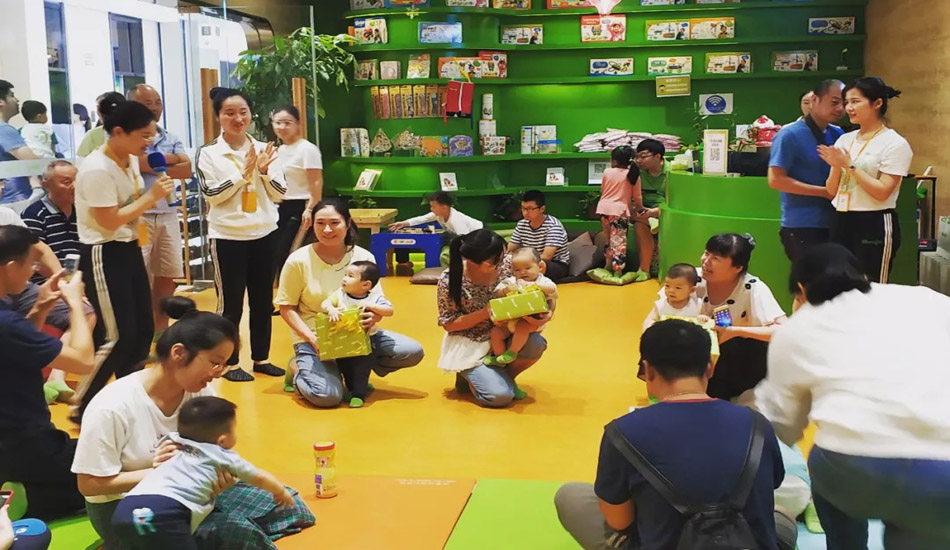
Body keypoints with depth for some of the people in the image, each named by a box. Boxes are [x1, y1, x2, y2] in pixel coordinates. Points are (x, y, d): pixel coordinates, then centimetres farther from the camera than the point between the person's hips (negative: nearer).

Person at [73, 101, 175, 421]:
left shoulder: (130, 160, 7)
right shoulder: (97, 169, -21)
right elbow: (109, 221, -23)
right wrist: (152, 197, -18)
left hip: (129, 250, 9)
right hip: (103, 256, -9)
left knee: (142, 330, 10)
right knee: (118, 336, -8)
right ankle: (81, 406, 6)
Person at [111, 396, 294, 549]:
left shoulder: (173, 443, 30)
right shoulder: (223, 456, 19)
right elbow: (260, 479, 35)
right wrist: (281, 491, 52)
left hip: (124, 510, 7)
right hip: (163, 514, -7)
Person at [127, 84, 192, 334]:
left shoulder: (171, 138, 14)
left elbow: (186, 170, 2)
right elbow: (136, 163, -20)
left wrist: (153, 167, -8)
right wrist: (170, 159, -5)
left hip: (168, 214, 6)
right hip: (138, 216, -6)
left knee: (167, 275, 12)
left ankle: (161, 328, 24)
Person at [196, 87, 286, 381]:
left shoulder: (263, 149, 5)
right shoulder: (208, 153, -5)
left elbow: (280, 194, 3)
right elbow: (212, 194, -14)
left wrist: (264, 170, -14)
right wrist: (243, 172, -17)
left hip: (265, 234, 4)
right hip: (228, 238, -4)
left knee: (263, 300, 11)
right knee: (230, 303, 4)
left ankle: (261, 358, 24)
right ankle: (229, 363, 16)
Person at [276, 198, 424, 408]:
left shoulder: (363, 257, -4)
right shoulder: (298, 261, -10)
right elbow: (287, 308, -5)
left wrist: (375, 316, -23)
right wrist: (311, 337, -20)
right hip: (314, 338, -3)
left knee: (413, 352, -12)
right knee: (326, 395, -27)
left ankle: (355, 371, 8)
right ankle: (298, 367, 8)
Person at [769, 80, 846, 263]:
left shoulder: (838, 135, 9)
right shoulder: (790, 135, -10)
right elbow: (775, 180, -16)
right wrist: (825, 192, -15)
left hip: (833, 224, 7)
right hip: (801, 227, -7)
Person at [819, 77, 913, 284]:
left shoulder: (895, 143, -7)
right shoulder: (844, 140, 10)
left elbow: (882, 192, -16)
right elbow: (831, 192, 10)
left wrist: (849, 165, -16)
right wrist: (836, 166, -9)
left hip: (874, 226, -6)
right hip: (842, 223, 6)